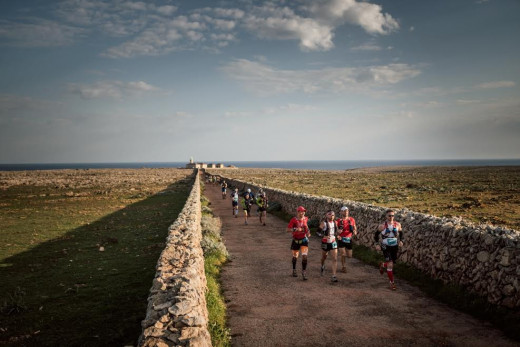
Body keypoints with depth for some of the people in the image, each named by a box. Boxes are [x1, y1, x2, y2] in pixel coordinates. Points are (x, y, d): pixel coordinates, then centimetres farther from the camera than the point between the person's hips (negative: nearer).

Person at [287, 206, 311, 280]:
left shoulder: (305, 219, 0)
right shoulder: (294, 220, -12)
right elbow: (288, 230, -16)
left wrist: (308, 232, 7)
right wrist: (295, 229, -31)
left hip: (304, 239, 2)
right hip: (296, 240, -2)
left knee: (304, 256, -12)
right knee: (295, 256, 13)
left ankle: (304, 273, -7)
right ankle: (294, 270, 35)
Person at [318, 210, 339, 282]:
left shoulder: (335, 222, 3)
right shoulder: (323, 223, -13)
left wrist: (336, 235, 8)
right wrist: (324, 236, -29)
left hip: (333, 242, 3)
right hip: (325, 243, -3)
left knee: (335, 259, -10)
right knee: (324, 257, 18)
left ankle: (334, 276, -9)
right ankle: (322, 266, 52)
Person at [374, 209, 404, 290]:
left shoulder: (397, 224, -2)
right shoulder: (382, 226, -11)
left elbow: (401, 234, 11)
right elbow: (376, 235, -1)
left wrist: (401, 241, -7)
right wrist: (377, 244, -12)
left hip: (394, 247, 4)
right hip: (386, 247, -4)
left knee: (393, 262, 15)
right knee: (390, 264, -12)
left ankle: (382, 265, 48)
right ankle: (392, 282, 1)